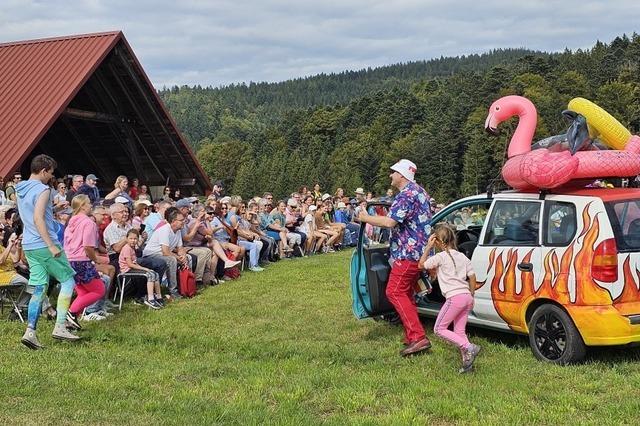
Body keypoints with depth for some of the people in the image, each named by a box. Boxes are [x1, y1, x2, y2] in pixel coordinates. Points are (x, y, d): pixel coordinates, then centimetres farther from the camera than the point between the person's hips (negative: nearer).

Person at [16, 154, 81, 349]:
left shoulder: (21, 190, 15)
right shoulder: (42, 190, -13)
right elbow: (38, 219, -23)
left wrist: (53, 209, 27)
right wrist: (51, 245, -25)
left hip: (29, 246, 8)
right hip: (44, 245, -8)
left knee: (39, 289, 9)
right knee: (68, 281, 3)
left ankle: (30, 332, 0)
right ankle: (60, 327, -2)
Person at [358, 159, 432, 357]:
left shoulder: (406, 194, -16)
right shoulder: (420, 191, 17)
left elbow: (390, 222, -24)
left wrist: (366, 218, -10)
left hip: (409, 252, -11)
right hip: (421, 250, 11)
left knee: (395, 291, -12)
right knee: (406, 292, 16)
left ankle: (418, 338, -18)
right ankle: (412, 336, 19)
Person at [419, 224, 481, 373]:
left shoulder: (441, 257, -5)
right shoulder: (462, 256, 16)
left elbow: (421, 264, 5)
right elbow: (472, 277, 18)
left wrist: (428, 247, 5)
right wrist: (471, 296, 26)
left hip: (455, 297, -8)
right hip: (467, 296, 8)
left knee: (439, 329, 1)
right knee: (459, 331, 14)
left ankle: (469, 347, -10)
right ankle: (467, 362, 8)